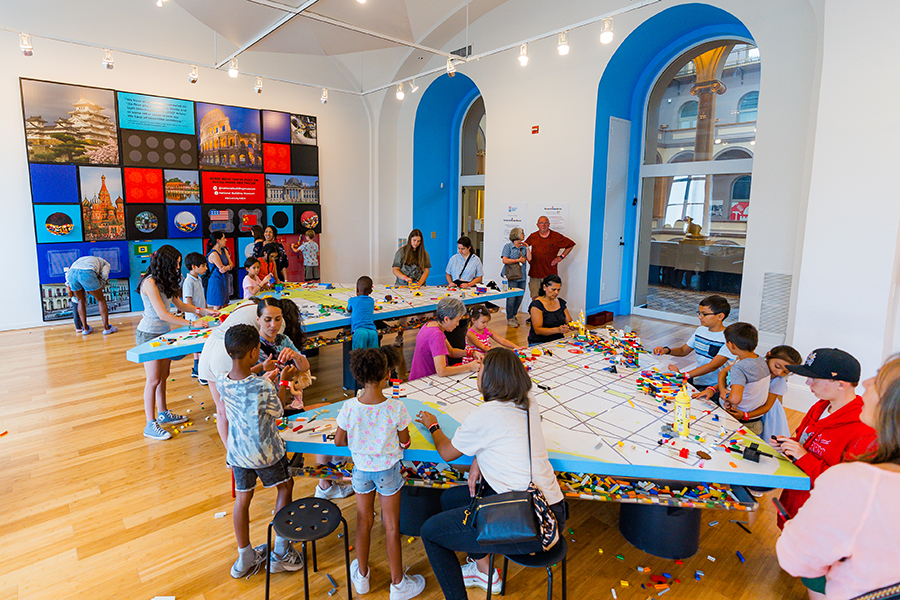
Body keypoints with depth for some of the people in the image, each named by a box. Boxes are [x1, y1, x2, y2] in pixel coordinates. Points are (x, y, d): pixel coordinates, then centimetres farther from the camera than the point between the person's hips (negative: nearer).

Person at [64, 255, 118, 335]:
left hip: (71, 272, 5)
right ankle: (107, 327, 13)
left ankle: (85, 328, 24)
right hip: (86, 273, -5)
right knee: (100, 300, 11)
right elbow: (103, 276, 12)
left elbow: (68, 274, 33)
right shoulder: (106, 264, 32)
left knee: (81, 301, 23)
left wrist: (69, 285, 33)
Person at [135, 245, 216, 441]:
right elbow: (162, 314, -26)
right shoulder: (150, 282, -21)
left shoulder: (165, 281, 8)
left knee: (163, 376, 15)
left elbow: (180, 305, 13)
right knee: (153, 380, -3)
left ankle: (163, 413, 29)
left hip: (163, 333, 9)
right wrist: (191, 324, -27)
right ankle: (150, 425, 6)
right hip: (149, 335, -8)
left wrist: (203, 311, 3)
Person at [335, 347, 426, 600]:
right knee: (391, 527, 13)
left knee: (364, 522, 22)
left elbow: (339, 441, -6)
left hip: (361, 469, 2)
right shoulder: (395, 407, -25)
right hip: (388, 470, -2)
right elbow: (405, 442, -11)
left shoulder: (349, 407, -20)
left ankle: (361, 576, 41)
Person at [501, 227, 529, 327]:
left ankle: (514, 315, 25)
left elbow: (529, 258, 4)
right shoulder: (508, 246, -2)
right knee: (511, 297, -5)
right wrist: (518, 260, -8)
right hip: (512, 276, -6)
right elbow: (505, 260, -10)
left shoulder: (523, 247, 15)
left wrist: (527, 247, 2)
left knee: (520, 296, 7)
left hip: (522, 276, 6)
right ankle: (509, 319, 6)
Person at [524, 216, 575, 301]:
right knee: (535, 298, 3)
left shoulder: (556, 236, 2)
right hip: (535, 274, 2)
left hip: (550, 274, -2)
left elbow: (571, 245, 11)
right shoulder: (532, 236, 9)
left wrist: (561, 257, 4)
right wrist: (528, 257, 13)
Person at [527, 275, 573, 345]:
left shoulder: (561, 302, 11)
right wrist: (558, 330, -31)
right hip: (539, 343, -6)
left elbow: (569, 322, 14)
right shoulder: (536, 304, -10)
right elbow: (537, 330, -17)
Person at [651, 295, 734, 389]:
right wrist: (666, 350, -3)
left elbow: (713, 366, -24)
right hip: (695, 380, 7)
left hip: (714, 387, -7)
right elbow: (684, 351, 20)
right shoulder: (701, 330, 9)